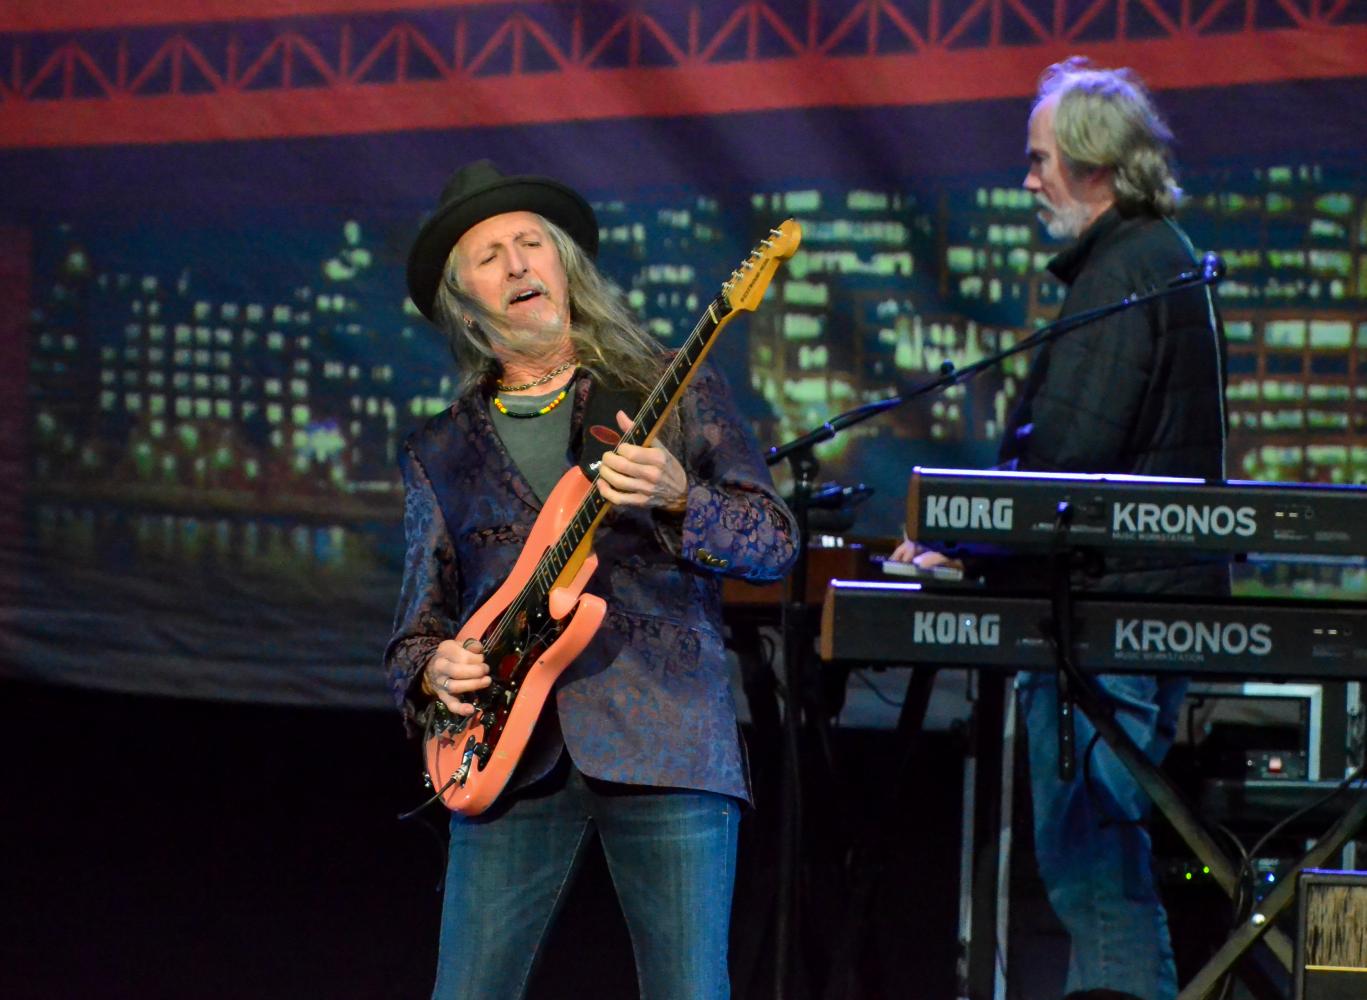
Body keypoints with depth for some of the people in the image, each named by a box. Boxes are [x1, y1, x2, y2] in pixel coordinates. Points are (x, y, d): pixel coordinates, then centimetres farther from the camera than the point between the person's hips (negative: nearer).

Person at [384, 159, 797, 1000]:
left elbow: (775, 543, 2)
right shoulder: (440, 456, 17)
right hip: (513, 754, 2)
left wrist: (677, 499, -16)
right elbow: (417, 628, 19)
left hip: (666, 742, -2)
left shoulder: (679, 393, 10)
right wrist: (434, 669, -3)